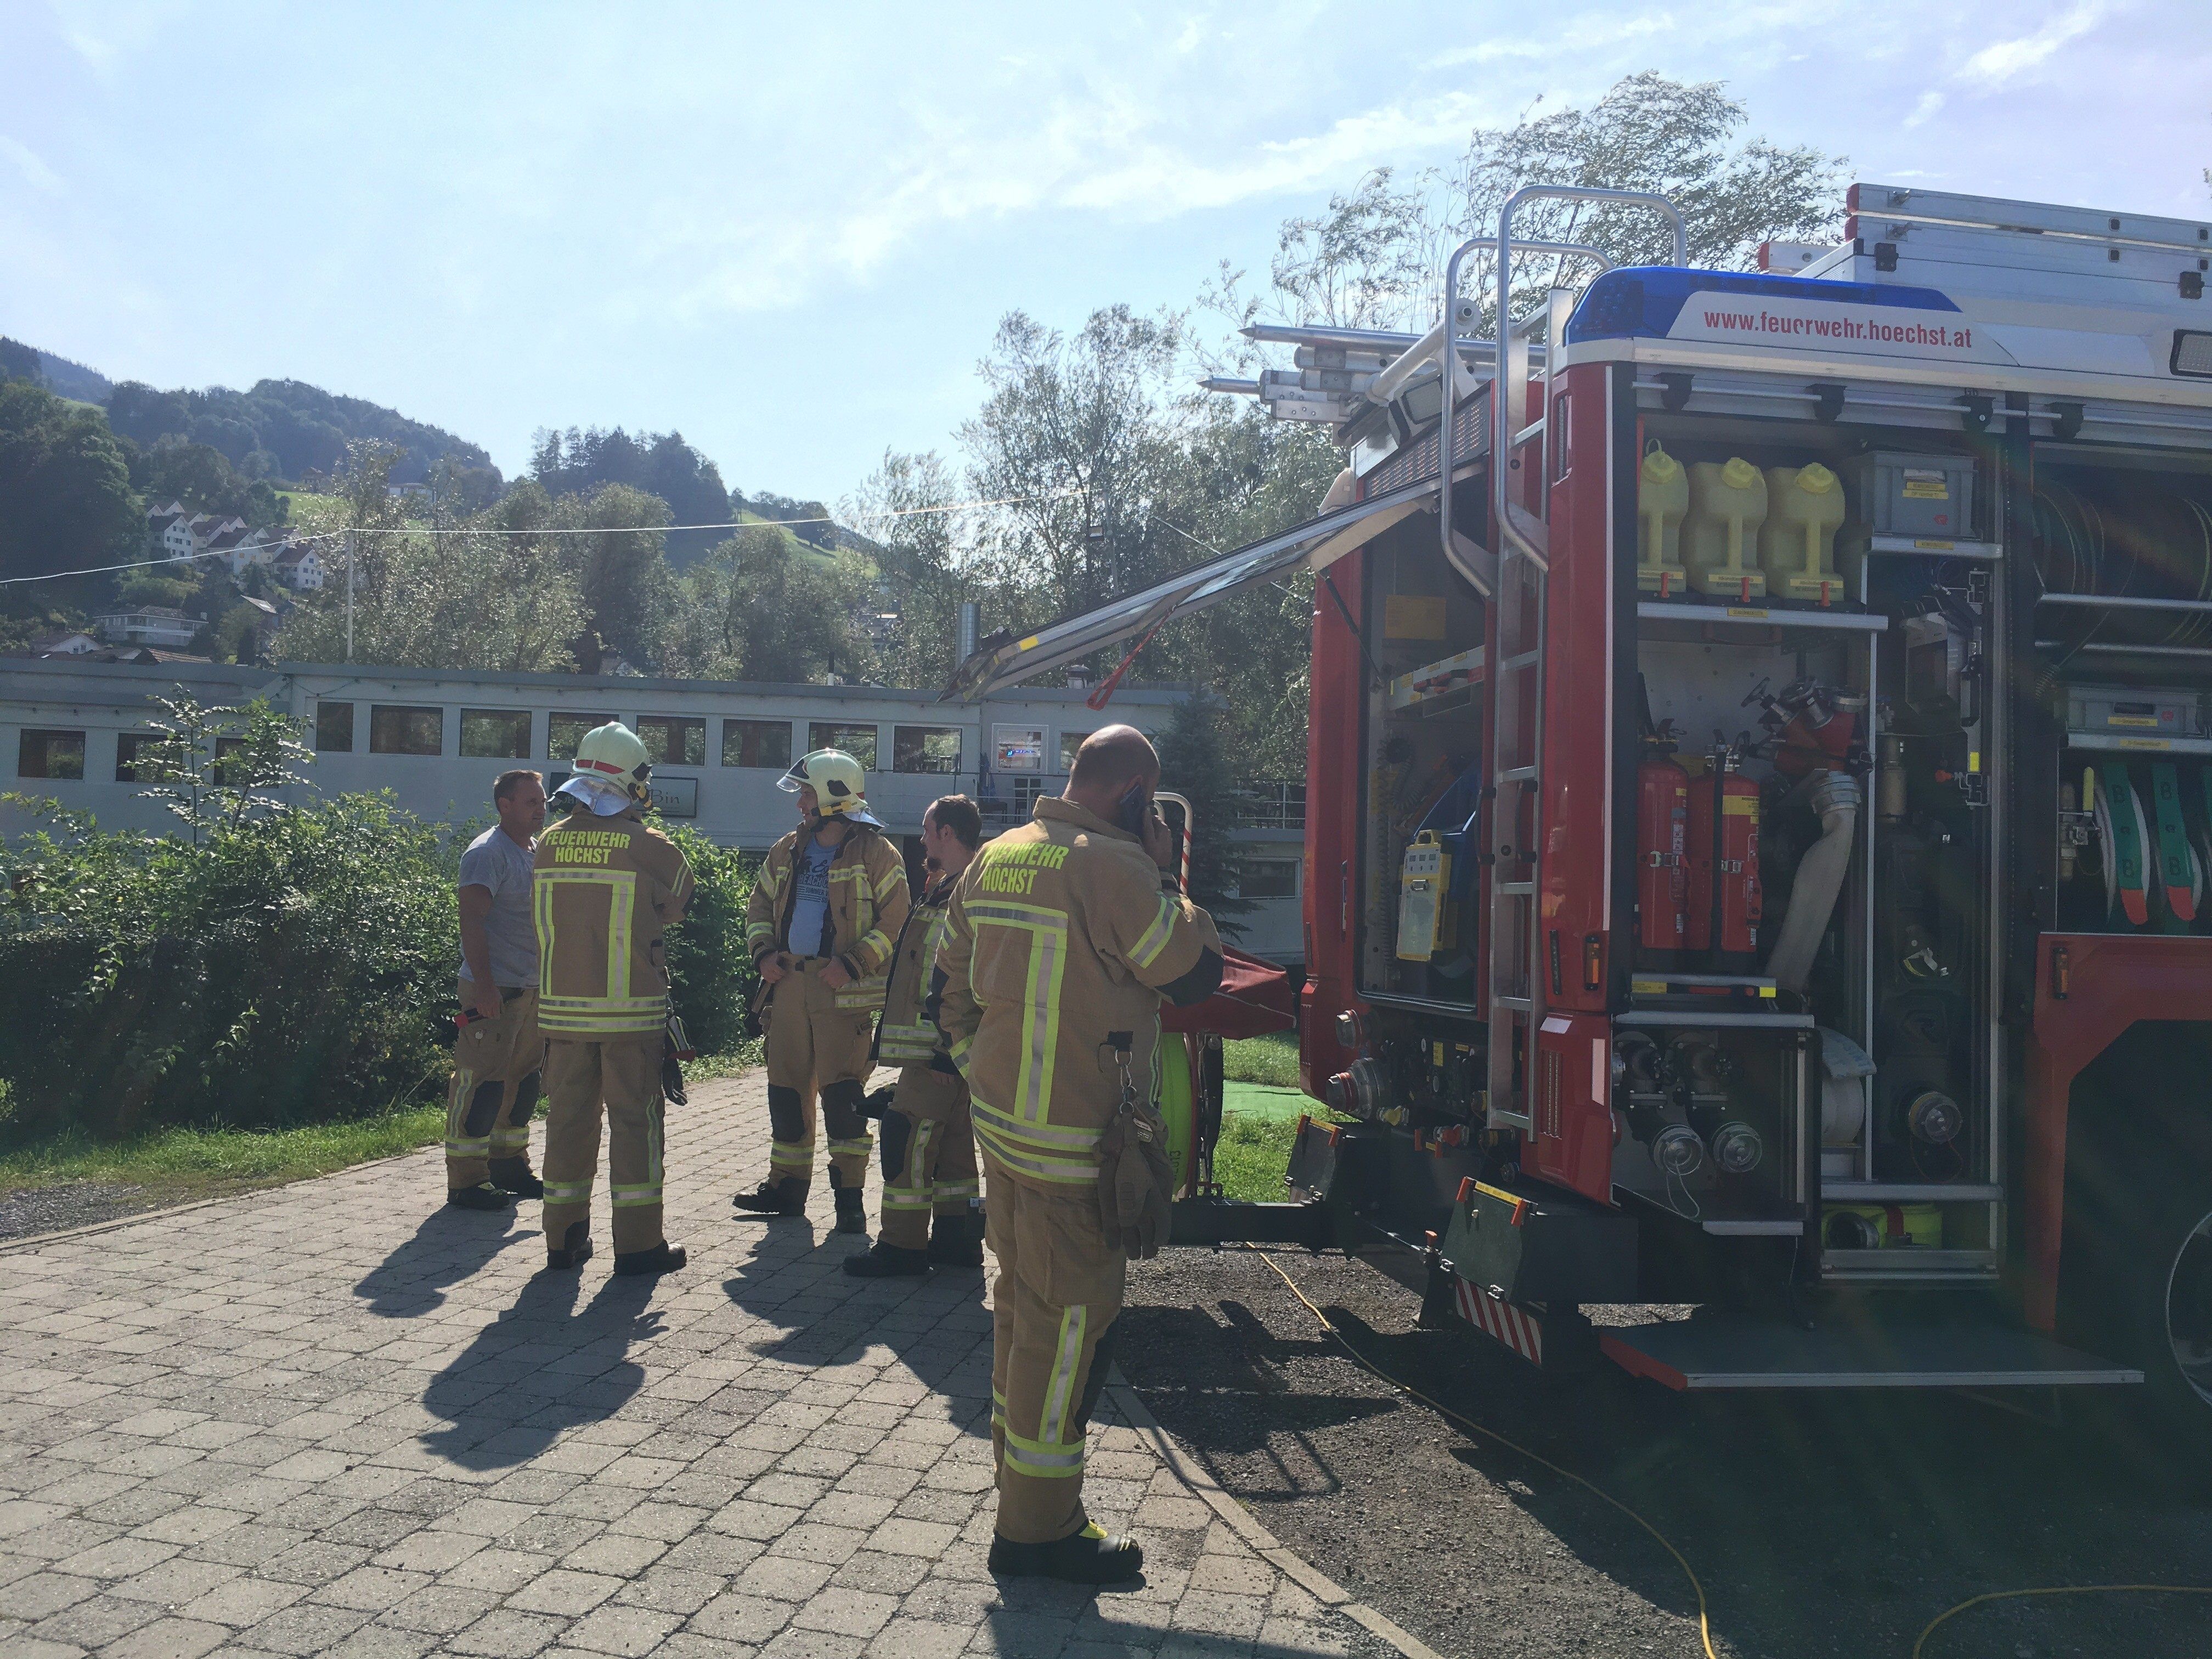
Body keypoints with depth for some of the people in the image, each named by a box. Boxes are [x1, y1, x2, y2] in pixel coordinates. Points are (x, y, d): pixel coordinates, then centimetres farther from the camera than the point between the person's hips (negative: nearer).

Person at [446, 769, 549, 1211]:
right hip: (495, 991, -9)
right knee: (482, 1082, -6)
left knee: (523, 1081, 14)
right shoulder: (488, 853, -11)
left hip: (532, 988, 9)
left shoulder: (539, 852, 16)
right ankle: (466, 1181, 0)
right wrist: (484, 986, -24)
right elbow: (471, 921, -19)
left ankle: (509, 1165, 25)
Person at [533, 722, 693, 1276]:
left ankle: (564, 1237, 20)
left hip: (562, 1007, 4)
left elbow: (551, 916, 11)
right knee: (634, 1119, 4)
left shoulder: (550, 843, 2)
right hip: (630, 1009, -4)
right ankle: (637, 1243, 7)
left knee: (568, 1116, 13)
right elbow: (680, 906, 3)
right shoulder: (649, 846, -10)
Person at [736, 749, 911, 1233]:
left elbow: (895, 920, -9)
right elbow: (760, 906, 21)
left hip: (841, 989, -6)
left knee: (841, 1092, -7)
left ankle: (849, 1195, 1)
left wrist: (853, 964, -18)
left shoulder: (874, 853, -5)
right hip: (788, 983, 7)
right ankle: (787, 1185, 23)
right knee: (786, 1088, 11)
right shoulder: (788, 851, 14)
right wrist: (763, 952, 4)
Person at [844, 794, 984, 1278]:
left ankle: (903, 1245, 0)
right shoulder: (949, 889, 17)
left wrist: (946, 1052, -25)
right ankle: (955, 1237, 22)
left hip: (943, 1048, -11)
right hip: (946, 1050, 11)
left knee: (907, 1138, -6)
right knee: (953, 1142, 14)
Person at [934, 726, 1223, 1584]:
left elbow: (951, 985, 15)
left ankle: (1020, 1473, 35)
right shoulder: (1111, 865, -18)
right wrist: (1164, 875, -3)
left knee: (1023, 1298, 21)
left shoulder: (996, 858, 10)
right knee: (1068, 1318, -1)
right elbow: (1194, 973, -14)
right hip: (1077, 1140, -9)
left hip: (1001, 1120, 9)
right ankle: (1038, 1529, 8)